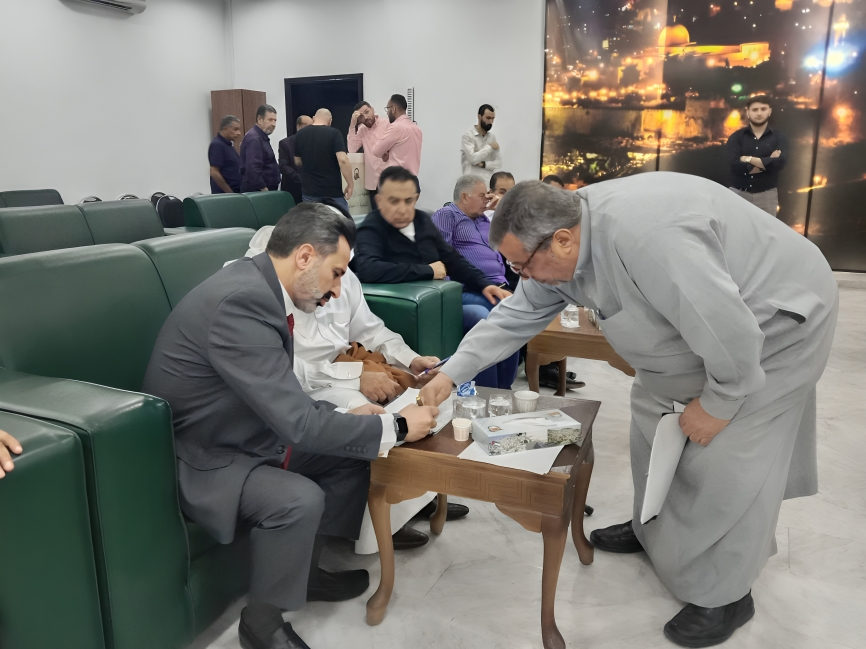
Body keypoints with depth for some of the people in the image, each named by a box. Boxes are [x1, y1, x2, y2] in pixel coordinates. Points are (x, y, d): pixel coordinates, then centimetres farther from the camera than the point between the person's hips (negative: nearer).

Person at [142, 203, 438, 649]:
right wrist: (396, 426, -21)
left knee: (351, 454, 6)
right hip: (199, 458, -9)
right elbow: (297, 424, -31)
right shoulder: (241, 300, -30)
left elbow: (285, 403, 9)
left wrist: (344, 416, -2)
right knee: (299, 499, -30)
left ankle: (303, 570, 22)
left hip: (244, 435, 10)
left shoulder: (255, 284, -1)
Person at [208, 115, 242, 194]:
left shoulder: (228, 144, 14)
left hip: (235, 192, 9)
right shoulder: (217, 145, -13)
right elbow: (214, 173, -19)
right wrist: (229, 193, -17)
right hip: (224, 195, -9)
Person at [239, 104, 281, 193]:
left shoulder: (261, 137, 18)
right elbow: (253, 169, -24)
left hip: (266, 189, 10)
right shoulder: (254, 138, -14)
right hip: (256, 191, -10)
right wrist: (265, 190, -21)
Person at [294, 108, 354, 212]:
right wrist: (350, 184, -12)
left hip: (309, 190, 4)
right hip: (333, 190, -4)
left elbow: (298, 162, 15)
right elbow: (343, 160, -19)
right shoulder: (334, 133, -8)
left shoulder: (300, 135, 5)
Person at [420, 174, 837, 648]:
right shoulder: (561, 243, -10)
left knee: (722, 460, -7)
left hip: (773, 320, -8)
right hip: (697, 318, 9)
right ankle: (654, 531, 35)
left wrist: (718, 402, -18)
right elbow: (515, 317, -1)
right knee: (653, 414, 14)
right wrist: (451, 373, -4)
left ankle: (724, 596, 14)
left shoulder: (645, 238, -39)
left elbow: (731, 331, -34)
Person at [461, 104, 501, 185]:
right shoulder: (468, 136, -4)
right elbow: (472, 159, -17)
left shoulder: (492, 137, 11)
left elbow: (498, 162, 8)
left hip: (489, 182, 5)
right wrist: (489, 147, -7)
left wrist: (484, 164, -10)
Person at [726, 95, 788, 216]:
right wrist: (768, 162, -11)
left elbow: (780, 163, -13)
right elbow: (735, 165, -14)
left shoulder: (778, 137, 4)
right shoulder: (736, 137, 2)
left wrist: (748, 159, -12)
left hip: (767, 195, 1)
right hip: (738, 193, 0)